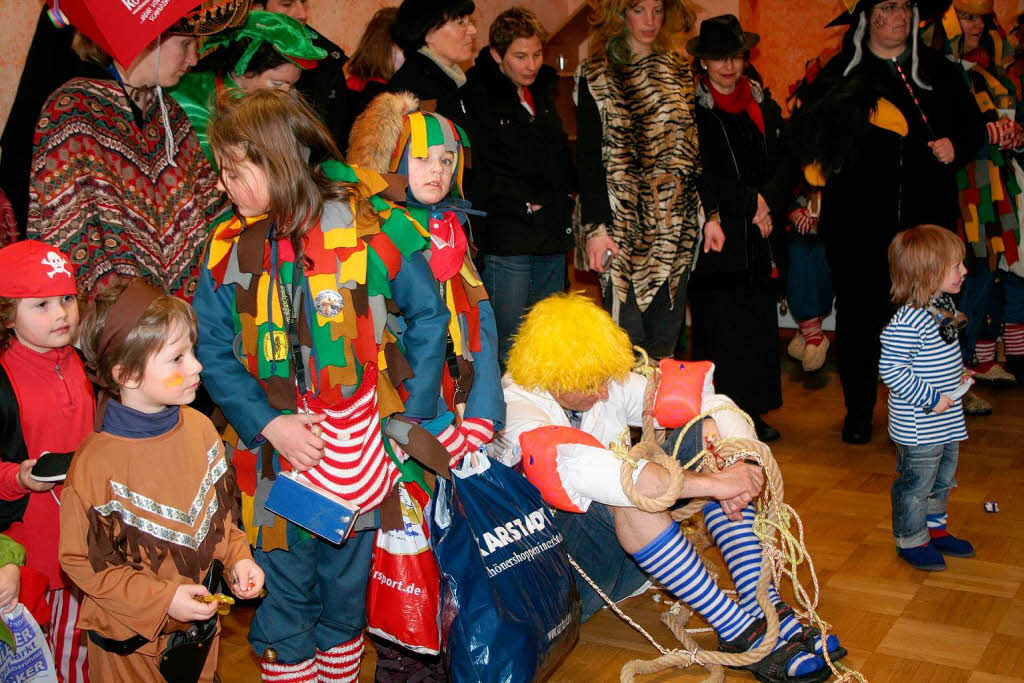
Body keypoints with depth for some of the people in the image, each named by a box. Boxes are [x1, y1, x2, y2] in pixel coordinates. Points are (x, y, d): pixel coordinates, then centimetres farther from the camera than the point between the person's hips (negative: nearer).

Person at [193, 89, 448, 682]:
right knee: (285, 590, 14)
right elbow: (215, 354, 0)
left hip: (359, 449, -1)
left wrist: (411, 414, -9)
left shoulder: (364, 227, -11)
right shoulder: (231, 246, -2)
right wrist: (269, 423, -13)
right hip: (277, 452, 2)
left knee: (347, 583, 17)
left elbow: (428, 315, -4)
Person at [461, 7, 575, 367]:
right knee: (508, 349, -6)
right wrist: (522, 202, -12)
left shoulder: (544, 90, 16)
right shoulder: (475, 95, -7)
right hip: (507, 236, -7)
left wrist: (565, 195, 12)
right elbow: (476, 172, -12)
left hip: (553, 234, 7)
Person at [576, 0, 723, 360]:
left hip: (677, 222, 4)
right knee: (626, 332, -4)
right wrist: (594, 226, -12)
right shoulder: (597, 75, 0)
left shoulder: (680, 72, 12)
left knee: (667, 333, 8)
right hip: (623, 221, -4)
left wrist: (712, 214, 6)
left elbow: (696, 148, 13)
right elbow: (588, 156, -4)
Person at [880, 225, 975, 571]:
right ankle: (911, 540, 25)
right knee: (916, 484, 7)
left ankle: (934, 528, 42)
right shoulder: (908, 322, -27)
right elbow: (892, 369, -26)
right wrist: (930, 399, -23)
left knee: (943, 479, 23)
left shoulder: (944, 306, 4)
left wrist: (958, 375, 9)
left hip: (947, 422, 9)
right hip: (919, 426, -9)